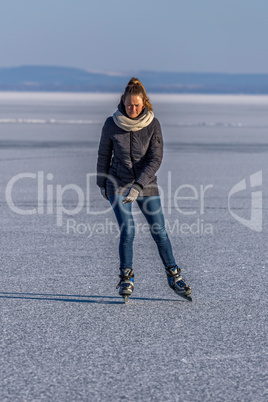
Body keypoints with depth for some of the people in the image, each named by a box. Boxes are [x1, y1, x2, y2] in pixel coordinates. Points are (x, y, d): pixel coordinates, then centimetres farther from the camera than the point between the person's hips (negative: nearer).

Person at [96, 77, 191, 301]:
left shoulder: (153, 124, -11)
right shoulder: (112, 124, -9)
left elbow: (155, 159, -15)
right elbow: (104, 155, 5)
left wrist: (138, 187, -24)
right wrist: (102, 184, 13)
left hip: (146, 184, 1)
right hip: (118, 184, 0)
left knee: (160, 232, 1)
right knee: (127, 231, -13)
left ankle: (174, 277, 17)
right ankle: (126, 279, 4)